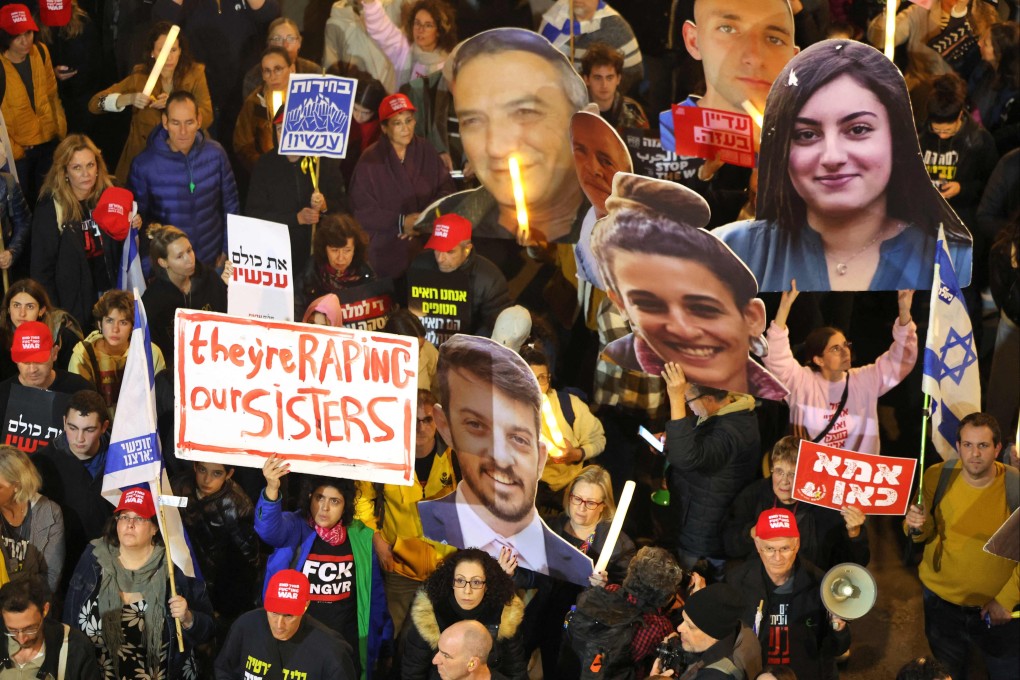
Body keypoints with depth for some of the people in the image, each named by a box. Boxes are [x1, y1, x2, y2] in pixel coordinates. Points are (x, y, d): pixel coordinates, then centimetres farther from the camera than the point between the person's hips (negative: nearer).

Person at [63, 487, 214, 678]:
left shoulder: (174, 565, -3)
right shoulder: (94, 560, 3)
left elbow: (206, 628, -1)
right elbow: (70, 618, 8)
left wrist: (187, 619, -20)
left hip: (162, 674, -2)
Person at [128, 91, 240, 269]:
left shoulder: (215, 154, -8)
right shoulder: (144, 164, -14)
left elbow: (231, 203, 4)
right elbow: (137, 217, -3)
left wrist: (227, 250, 4)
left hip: (212, 261, 2)